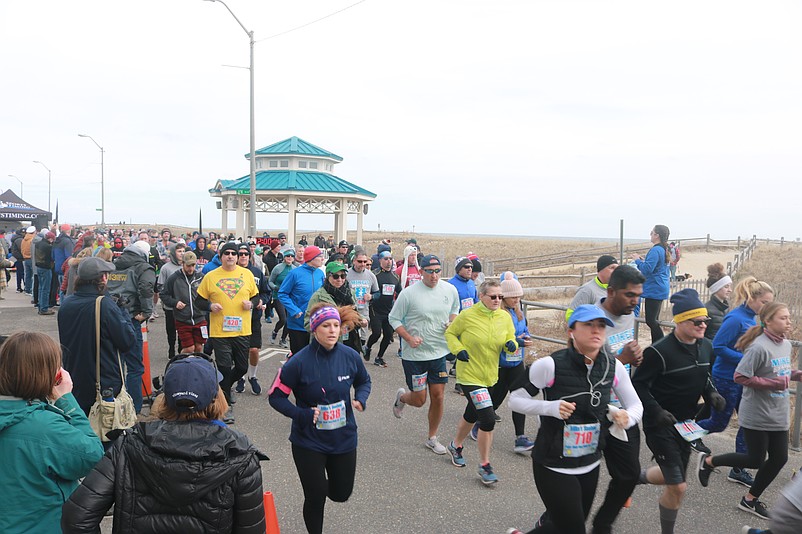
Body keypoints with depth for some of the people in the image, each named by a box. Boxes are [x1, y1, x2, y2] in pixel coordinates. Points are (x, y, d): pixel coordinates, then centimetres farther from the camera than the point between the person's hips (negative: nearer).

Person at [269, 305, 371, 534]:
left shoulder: (350, 356, -9)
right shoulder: (298, 362, -19)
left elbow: (364, 381, 10)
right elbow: (276, 396, -11)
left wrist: (361, 399, -10)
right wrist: (302, 415, -24)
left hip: (344, 438, 4)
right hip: (309, 442, -3)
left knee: (341, 494, 17)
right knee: (316, 498, 5)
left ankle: (321, 482, 50)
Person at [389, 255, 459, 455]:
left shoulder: (450, 290, -1)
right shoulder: (409, 293, -14)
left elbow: (455, 310, 18)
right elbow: (393, 318, -5)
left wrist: (452, 323, -3)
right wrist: (409, 338, -17)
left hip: (439, 353, 4)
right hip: (414, 355, -3)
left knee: (438, 397, 6)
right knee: (419, 400, 4)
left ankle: (432, 438, 27)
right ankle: (401, 397, 40)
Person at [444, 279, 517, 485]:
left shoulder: (505, 317, -2)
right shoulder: (467, 315, -14)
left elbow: (509, 340, 7)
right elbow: (450, 333, 0)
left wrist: (511, 344, -15)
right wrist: (458, 350, -16)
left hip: (490, 376, 6)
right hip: (470, 375, -6)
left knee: (472, 414, 24)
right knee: (488, 419, -14)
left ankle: (456, 445, 50)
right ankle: (484, 466, 3)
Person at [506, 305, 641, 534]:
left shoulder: (614, 367, -6)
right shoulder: (550, 365, -20)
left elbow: (636, 406, 6)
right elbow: (515, 399, -11)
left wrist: (625, 418, -16)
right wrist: (551, 407, -27)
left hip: (590, 466, 5)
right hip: (553, 467, -5)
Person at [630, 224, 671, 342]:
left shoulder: (655, 250, -18)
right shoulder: (664, 249, 13)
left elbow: (647, 269, -24)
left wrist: (637, 260, -9)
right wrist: (644, 259, 13)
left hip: (654, 289, -10)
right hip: (660, 289, 10)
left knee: (651, 320, -8)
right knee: (654, 319, 16)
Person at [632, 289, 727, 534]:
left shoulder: (706, 346, 1)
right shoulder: (659, 352, -23)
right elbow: (638, 385, -18)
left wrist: (711, 394, -2)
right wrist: (656, 412, -28)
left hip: (685, 423, 8)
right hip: (660, 426, -8)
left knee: (673, 477, 22)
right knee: (678, 487, -6)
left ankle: (636, 477, 50)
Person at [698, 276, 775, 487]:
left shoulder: (751, 319, 6)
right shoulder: (735, 319, -20)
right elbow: (718, 346, -23)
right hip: (727, 379, -8)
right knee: (719, 423, 5)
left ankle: (738, 470, 17)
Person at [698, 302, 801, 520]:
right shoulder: (759, 347, -22)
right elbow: (740, 376, -22)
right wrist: (772, 383, -24)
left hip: (779, 416, 8)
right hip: (756, 416, -8)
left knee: (779, 458, 10)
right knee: (755, 460, 3)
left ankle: (751, 499, 26)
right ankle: (709, 461, 24)